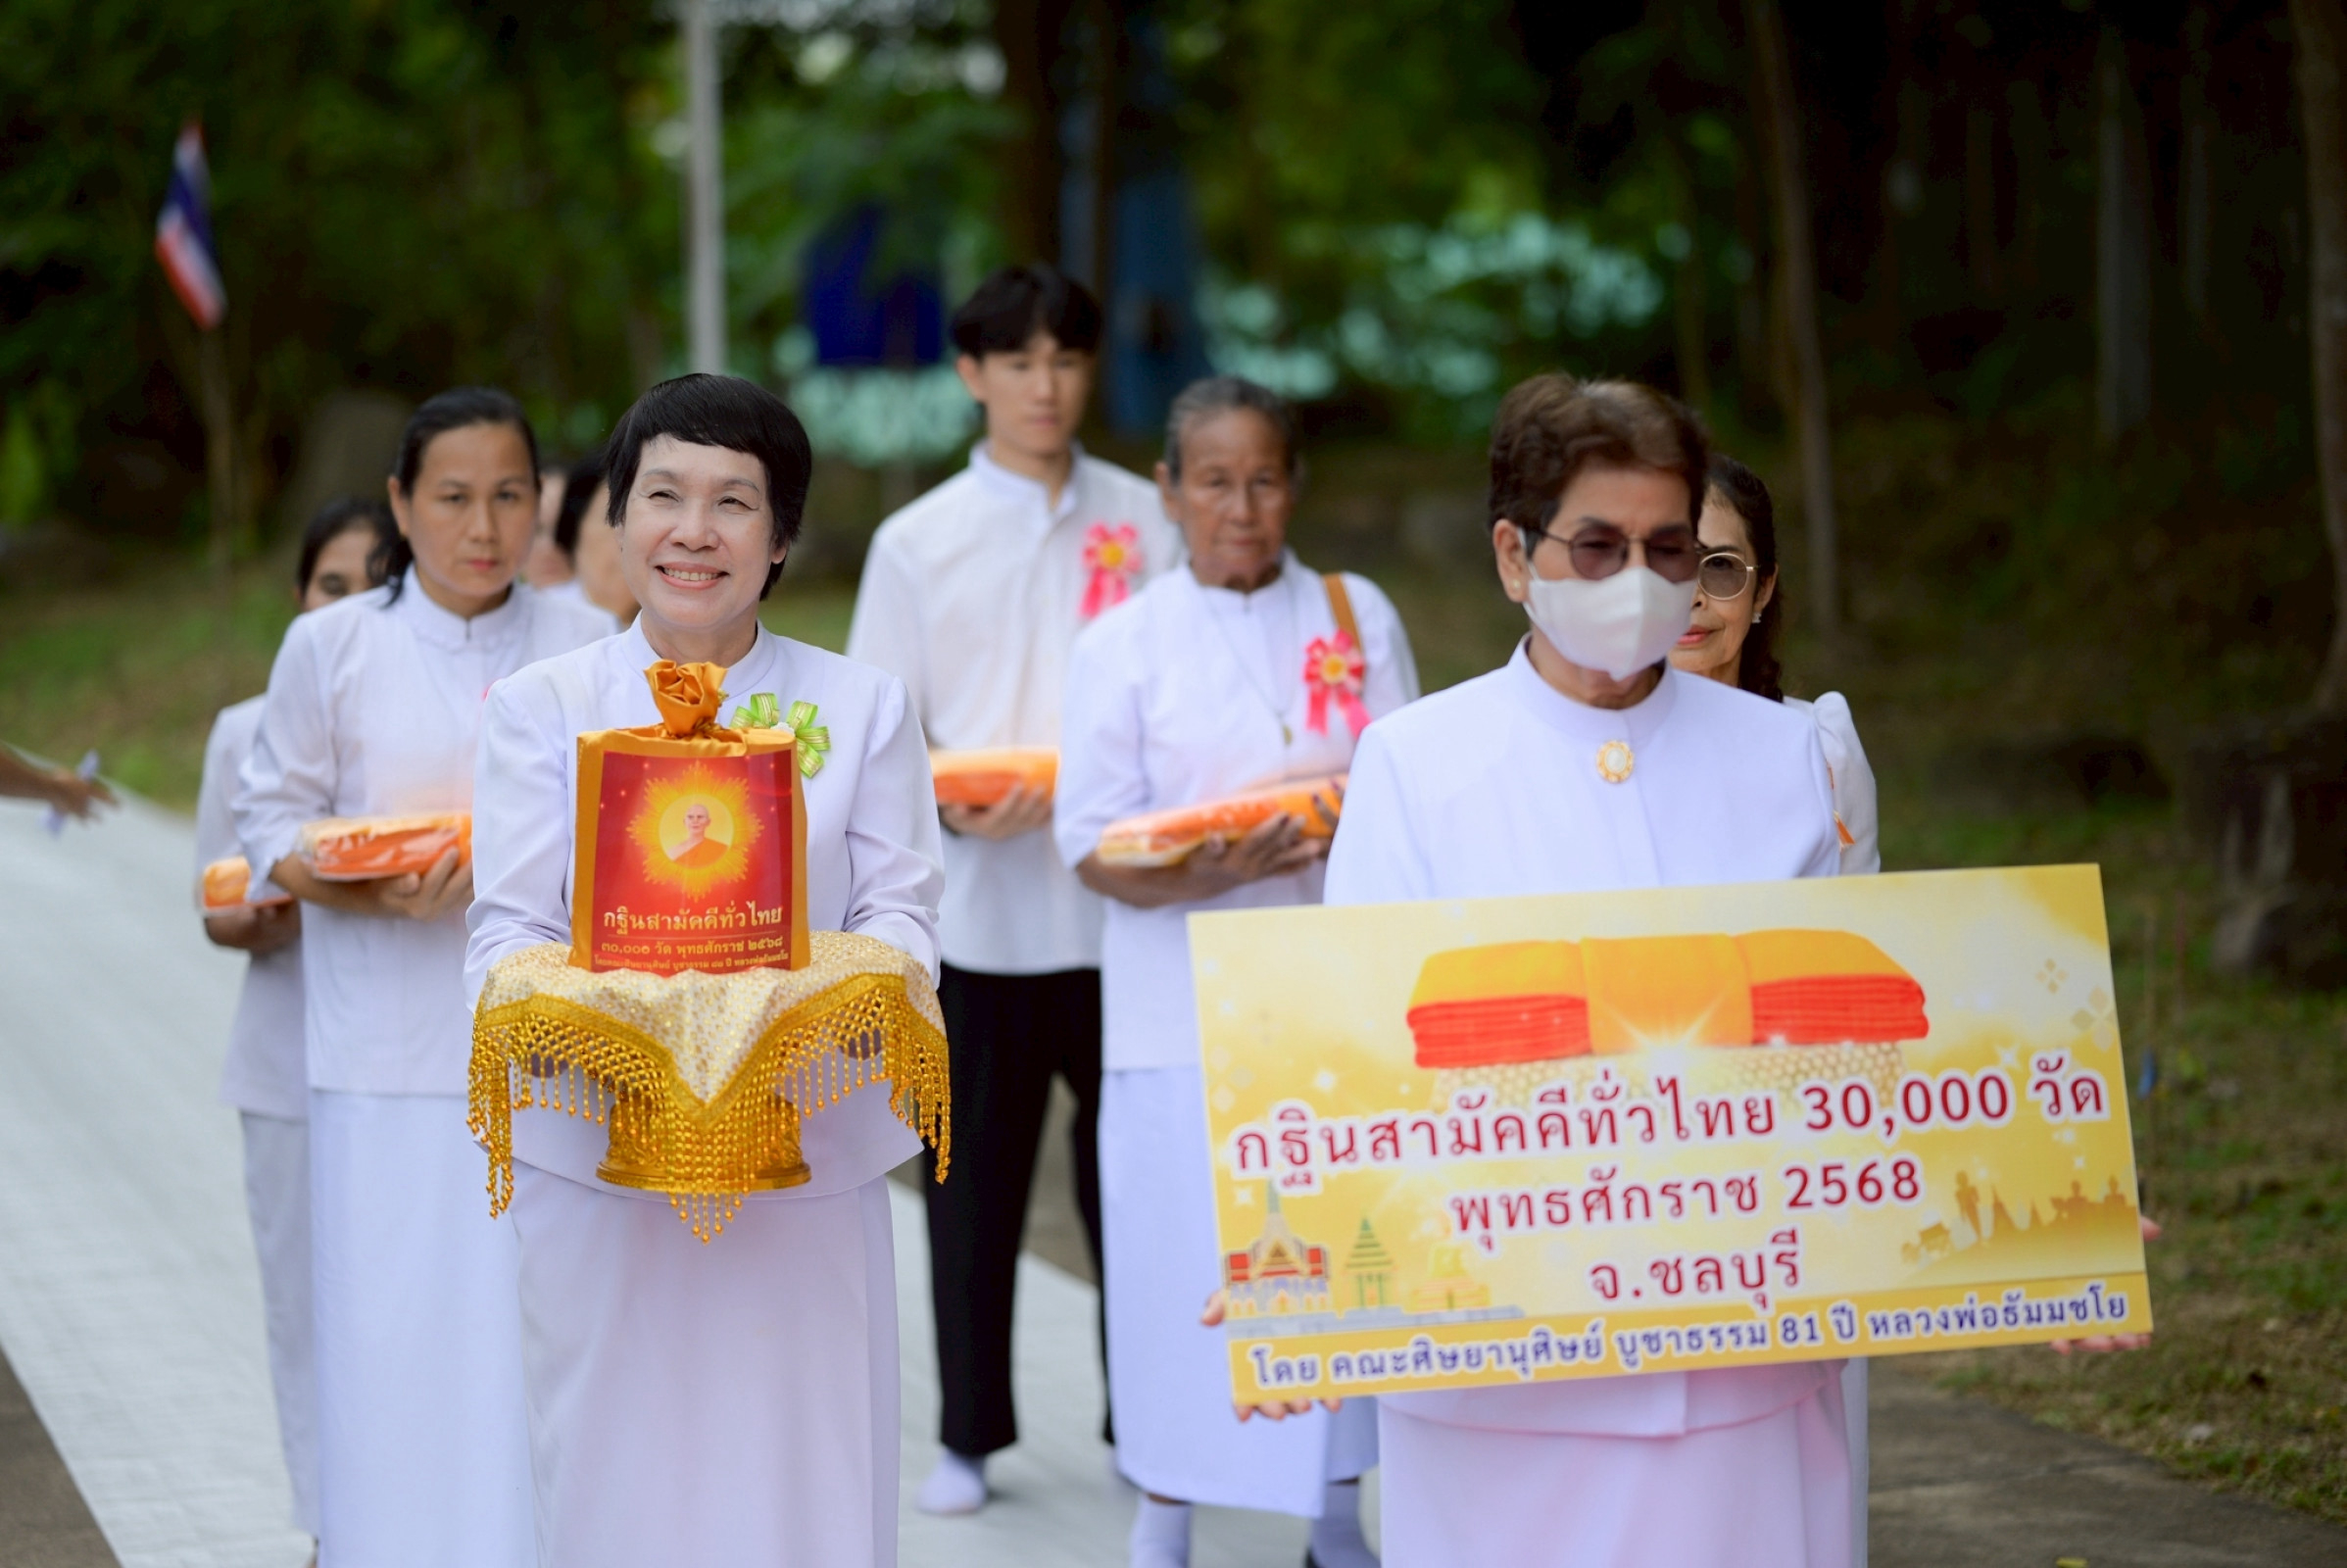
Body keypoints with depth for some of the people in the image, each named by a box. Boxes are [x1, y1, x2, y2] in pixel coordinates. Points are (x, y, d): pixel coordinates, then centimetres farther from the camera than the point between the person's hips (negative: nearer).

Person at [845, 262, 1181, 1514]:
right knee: (975, 1174, 6)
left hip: (1121, 896, 0)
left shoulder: (1143, 522, 6)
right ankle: (970, 1433, 17)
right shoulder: (917, 543, 5)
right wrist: (952, 801, -15)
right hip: (977, 905, 0)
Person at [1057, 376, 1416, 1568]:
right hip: (1188, 1010, -2)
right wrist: (1204, 874, -22)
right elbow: (1092, 843, -3)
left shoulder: (1359, 616, 8)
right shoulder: (1123, 644, 2)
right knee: (1184, 1260, -1)